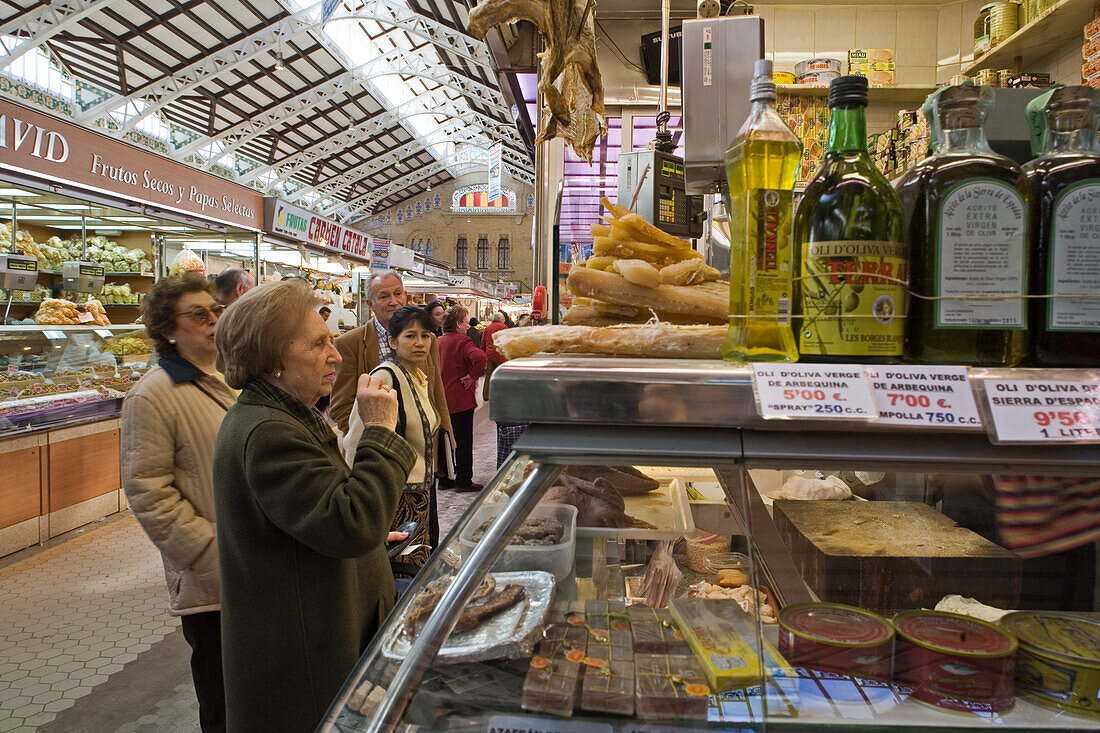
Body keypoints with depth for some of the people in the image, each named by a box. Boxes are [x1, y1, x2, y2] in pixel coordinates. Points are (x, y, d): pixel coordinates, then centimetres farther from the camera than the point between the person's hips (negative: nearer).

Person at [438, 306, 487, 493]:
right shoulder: (462, 341, -16)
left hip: (442, 398, 8)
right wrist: (472, 376, -20)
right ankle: (463, 480, 6)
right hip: (460, 399, -8)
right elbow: (479, 357, -34)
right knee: (463, 441, 1)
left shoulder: (438, 341, 8)